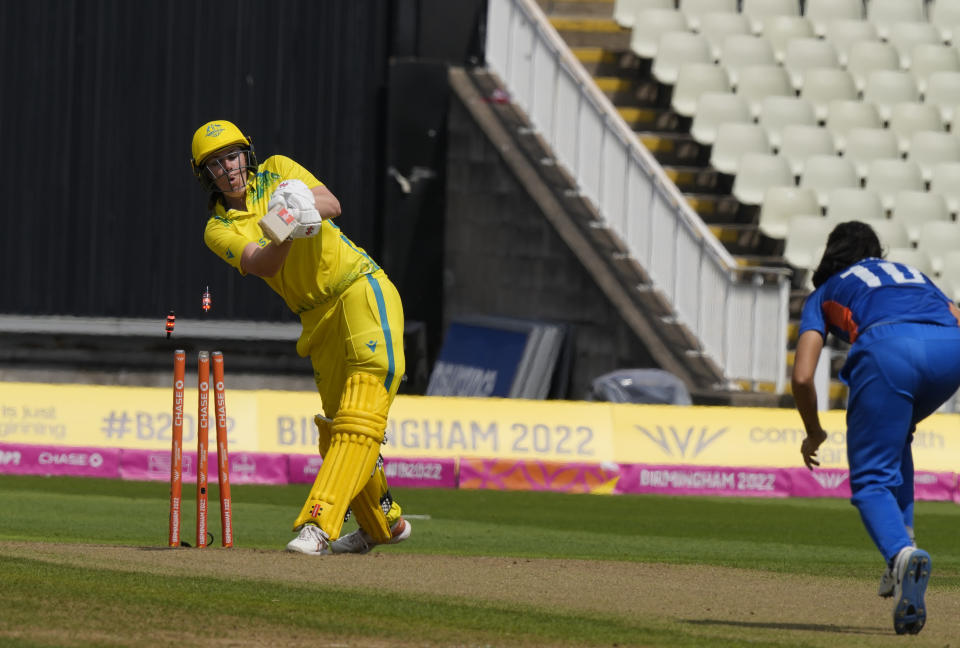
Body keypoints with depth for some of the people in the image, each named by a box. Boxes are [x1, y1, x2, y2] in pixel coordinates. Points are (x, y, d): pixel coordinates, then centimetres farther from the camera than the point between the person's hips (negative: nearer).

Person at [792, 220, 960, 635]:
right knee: (894, 436, 32)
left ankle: (901, 552, -28)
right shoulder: (911, 273, 41)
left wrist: (813, 434, 33)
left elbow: (802, 376, 18)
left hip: (887, 346, -4)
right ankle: (902, 535, 14)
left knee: (871, 479, 2)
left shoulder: (825, 293, 31)